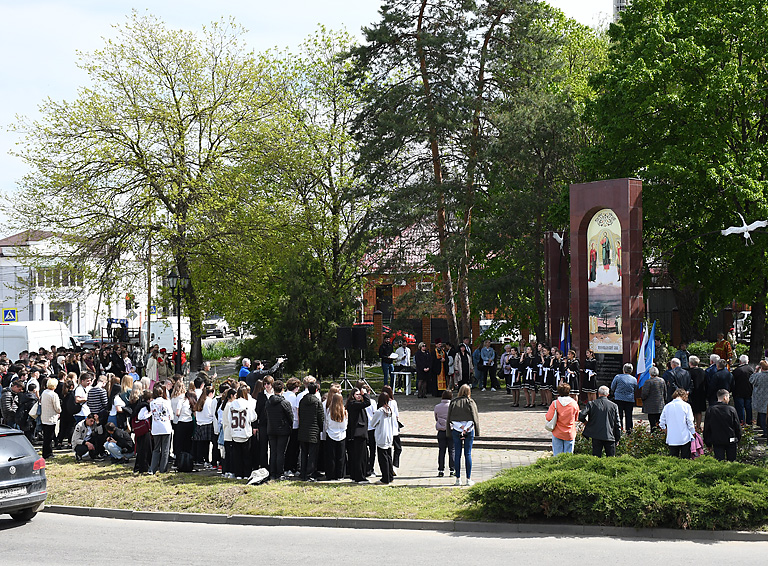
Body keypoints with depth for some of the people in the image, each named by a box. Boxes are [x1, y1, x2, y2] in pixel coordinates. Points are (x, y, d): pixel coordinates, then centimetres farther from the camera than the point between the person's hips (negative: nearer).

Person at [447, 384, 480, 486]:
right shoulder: (470, 402, -3)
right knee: (468, 454, 2)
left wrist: (448, 431, 6)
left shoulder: (453, 402, 2)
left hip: (456, 431, 1)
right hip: (469, 431, -1)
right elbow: (475, 417, -2)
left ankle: (458, 479, 5)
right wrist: (477, 432, 3)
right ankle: (468, 479, 3)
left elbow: (448, 418, 3)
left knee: (457, 454, 5)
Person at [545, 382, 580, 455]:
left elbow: (549, 418, -14)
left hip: (557, 433, -1)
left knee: (557, 455, 8)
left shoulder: (555, 403, -13)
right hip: (570, 434, 1)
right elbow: (576, 418, 7)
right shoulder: (574, 404, -6)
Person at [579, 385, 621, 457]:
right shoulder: (614, 406, 1)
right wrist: (617, 439, 13)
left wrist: (585, 421, 13)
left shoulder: (592, 404, -2)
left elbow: (581, 416, -10)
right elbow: (617, 424, 5)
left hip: (596, 436, 0)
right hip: (610, 436, 0)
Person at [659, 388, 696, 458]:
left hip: (672, 439, 3)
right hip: (685, 438, -3)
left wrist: (665, 429, 23)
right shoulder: (686, 406, -6)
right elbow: (690, 422, -5)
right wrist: (693, 433, 7)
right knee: (685, 460, 5)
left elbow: (661, 422, 7)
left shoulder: (667, 406, 3)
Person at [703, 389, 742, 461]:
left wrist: (708, 443, 10)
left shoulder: (710, 410, -5)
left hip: (717, 441, 1)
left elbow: (706, 428, 1)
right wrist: (738, 440, 14)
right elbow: (737, 426, 0)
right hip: (731, 441, -1)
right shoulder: (731, 410, -9)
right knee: (731, 461, 11)